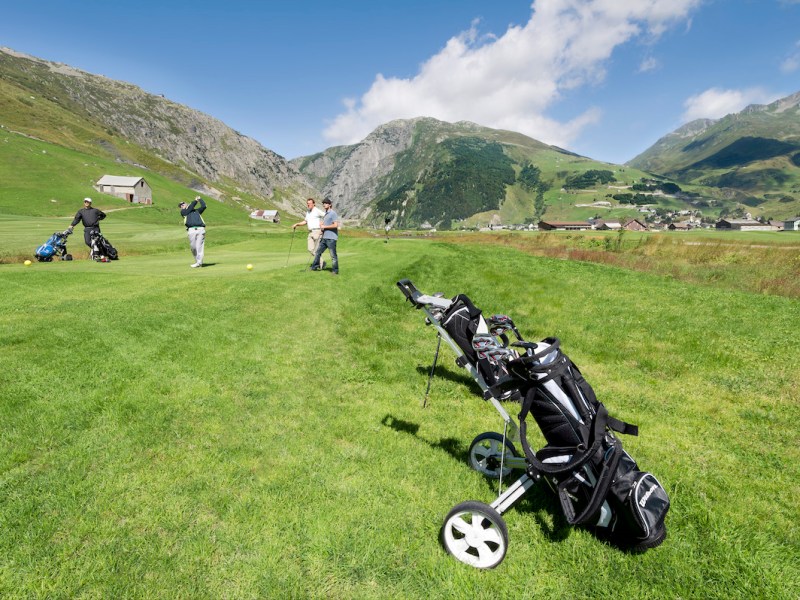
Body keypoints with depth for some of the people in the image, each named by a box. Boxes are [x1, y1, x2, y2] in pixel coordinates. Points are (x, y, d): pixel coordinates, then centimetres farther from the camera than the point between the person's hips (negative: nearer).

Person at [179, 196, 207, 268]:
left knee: (199, 246, -7)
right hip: (191, 230, -1)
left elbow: (204, 206, 19)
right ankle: (198, 261, 9)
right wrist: (195, 201, 13)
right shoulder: (183, 212, 18)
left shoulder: (197, 211, 28)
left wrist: (200, 199, 21)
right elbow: (190, 207, 5)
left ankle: (199, 262, -9)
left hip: (200, 229, 1)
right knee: (193, 247, -3)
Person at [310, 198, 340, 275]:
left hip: (331, 238, -9)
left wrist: (324, 227, -12)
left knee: (333, 255, -4)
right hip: (325, 237, 9)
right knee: (318, 251, 13)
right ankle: (314, 267, 23)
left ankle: (335, 270, 4)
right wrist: (321, 226, 9)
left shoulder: (333, 213, -10)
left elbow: (336, 225, -20)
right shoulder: (326, 214, 18)